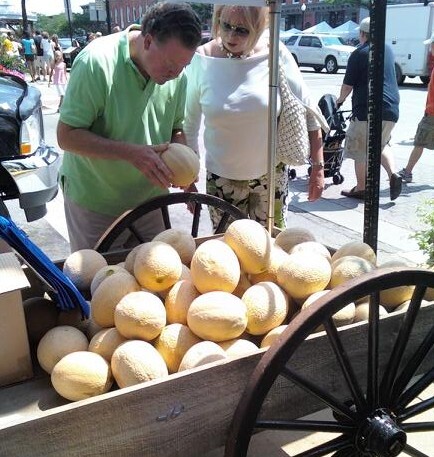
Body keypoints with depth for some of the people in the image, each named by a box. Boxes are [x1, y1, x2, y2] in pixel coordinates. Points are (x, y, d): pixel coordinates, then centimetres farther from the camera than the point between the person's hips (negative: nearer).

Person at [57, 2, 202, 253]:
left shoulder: (176, 73, -5)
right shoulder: (97, 61, -22)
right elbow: (67, 136, -20)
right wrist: (131, 153, -30)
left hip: (150, 198, 5)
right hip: (94, 202, -4)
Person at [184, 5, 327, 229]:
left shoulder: (276, 55, -11)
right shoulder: (202, 60, -9)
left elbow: (308, 113, -2)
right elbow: (189, 123, 1)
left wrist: (318, 167, -2)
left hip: (272, 173, 0)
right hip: (222, 178, 0)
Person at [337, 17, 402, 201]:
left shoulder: (359, 53, -6)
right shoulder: (388, 50, 13)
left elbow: (348, 84, -5)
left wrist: (340, 99, 14)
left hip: (367, 110, -6)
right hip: (392, 110, 7)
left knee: (360, 151, 5)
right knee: (380, 146, 23)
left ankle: (360, 189, 10)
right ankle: (393, 174, 3)